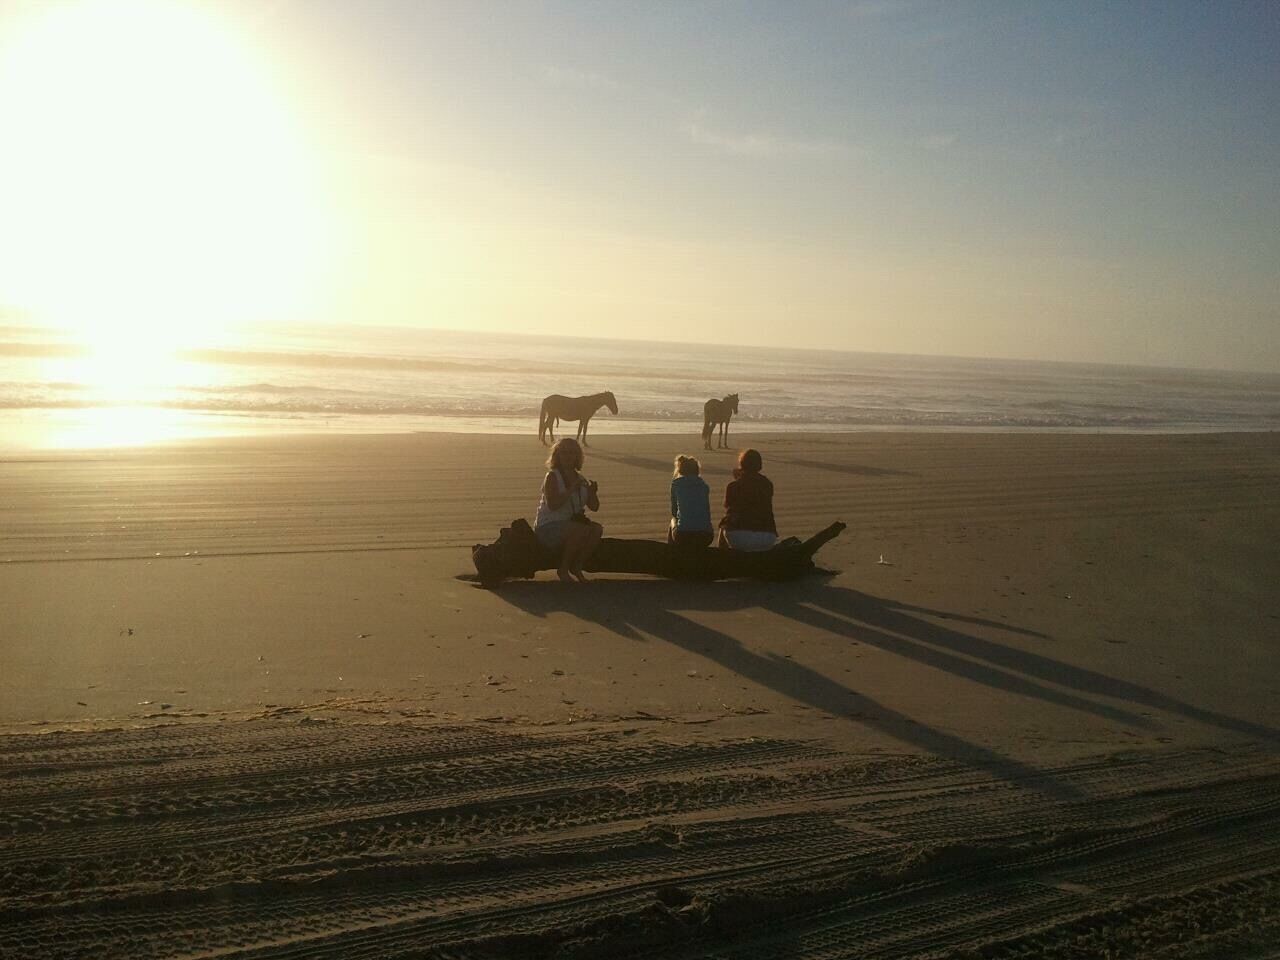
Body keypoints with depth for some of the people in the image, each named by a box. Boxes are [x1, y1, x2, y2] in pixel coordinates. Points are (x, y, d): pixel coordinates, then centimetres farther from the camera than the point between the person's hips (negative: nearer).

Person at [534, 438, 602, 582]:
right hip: (549, 527, -6)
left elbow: (594, 507, 8)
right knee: (581, 530, -32)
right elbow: (552, 505, -24)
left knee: (597, 529, -19)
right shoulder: (552, 476, -9)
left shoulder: (580, 479, 10)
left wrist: (593, 492, -12)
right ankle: (563, 569, -13)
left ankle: (576, 566, -5)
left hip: (572, 522, 6)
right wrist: (571, 490, -30)